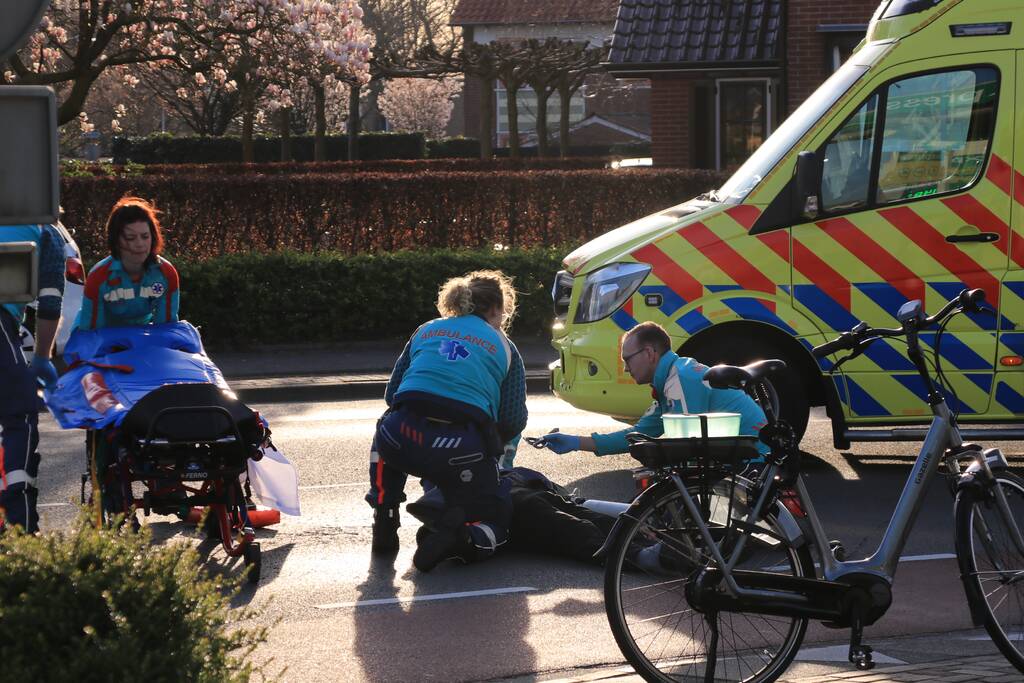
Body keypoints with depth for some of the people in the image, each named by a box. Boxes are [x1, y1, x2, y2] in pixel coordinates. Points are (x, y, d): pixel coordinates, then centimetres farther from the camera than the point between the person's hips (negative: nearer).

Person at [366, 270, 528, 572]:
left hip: (404, 437, 2)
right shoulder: (503, 346, 19)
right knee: (494, 521, 18)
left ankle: (384, 525, 23)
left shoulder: (427, 330, 25)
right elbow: (514, 419, 11)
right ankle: (459, 538, -17)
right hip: (464, 449, -2)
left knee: (386, 435, 39)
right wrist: (491, 444, 32)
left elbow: (391, 394, 25)